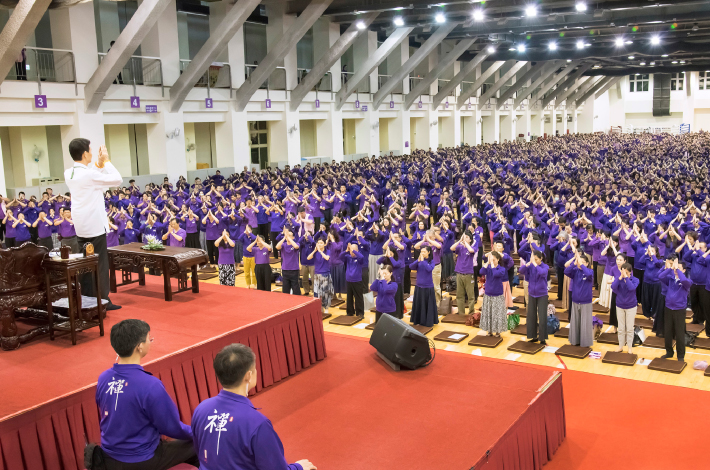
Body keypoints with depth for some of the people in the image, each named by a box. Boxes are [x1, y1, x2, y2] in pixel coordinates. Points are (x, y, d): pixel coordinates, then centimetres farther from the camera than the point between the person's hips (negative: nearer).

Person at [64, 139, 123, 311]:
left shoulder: (68, 174, 5)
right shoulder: (89, 174, -19)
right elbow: (118, 179, -14)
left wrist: (99, 164, 9)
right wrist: (106, 161, -5)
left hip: (80, 227, 8)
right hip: (95, 226, -8)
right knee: (100, 264, 0)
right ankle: (103, 301, 4)